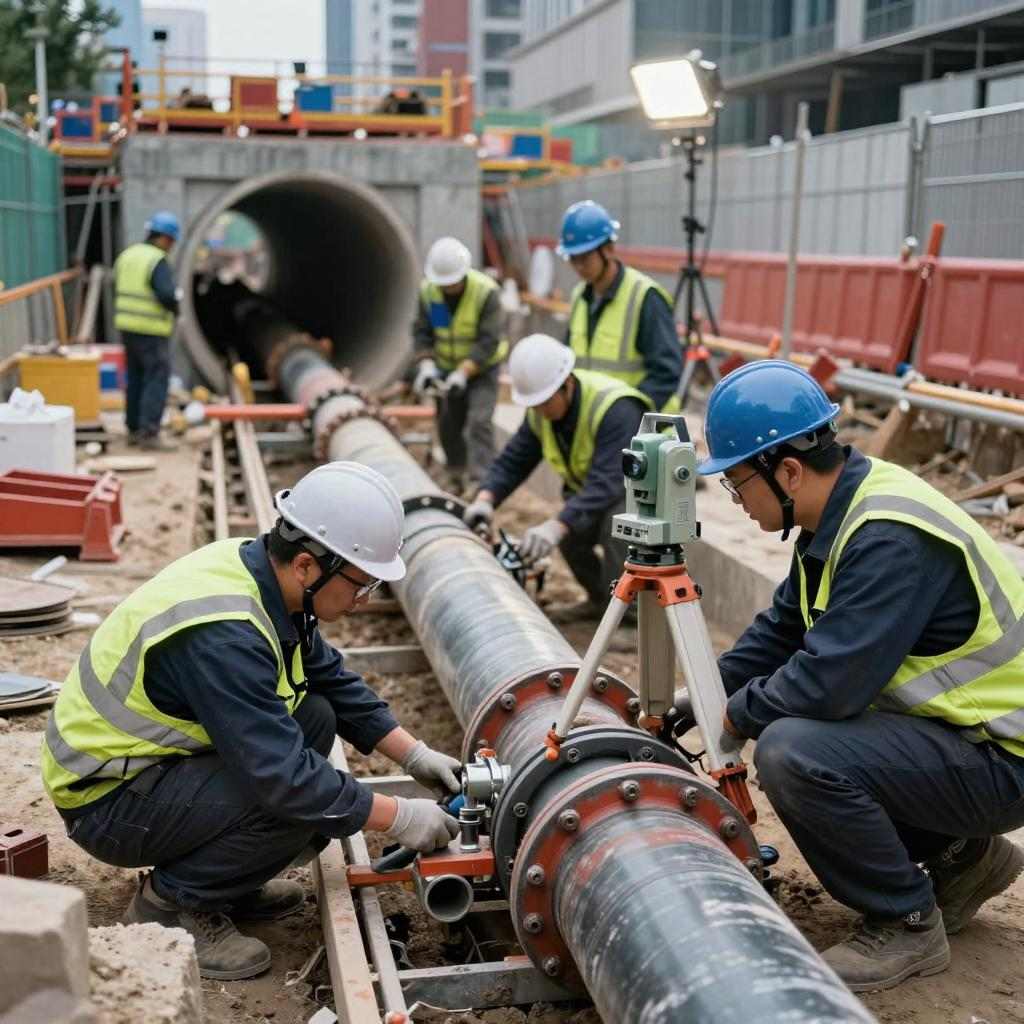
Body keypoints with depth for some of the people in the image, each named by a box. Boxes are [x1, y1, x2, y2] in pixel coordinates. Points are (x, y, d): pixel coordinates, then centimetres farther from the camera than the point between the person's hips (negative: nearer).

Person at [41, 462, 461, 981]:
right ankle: (169, 903, -2)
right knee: (301, 803, -23)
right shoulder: (223, 634, -32)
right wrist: (399, 818, -22)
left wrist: (415, 754, 2)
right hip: (107, 800, -9)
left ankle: (224, 879, 11)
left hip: (153, 755, 9)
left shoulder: (261, 571, -5)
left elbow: (335, 681, 7)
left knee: (314, 716, 0)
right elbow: (284, 776, -31)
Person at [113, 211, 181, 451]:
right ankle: (149, 434, -7)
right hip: (152, 330, -8)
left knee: (135, 378, 16)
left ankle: (134, 429, 23)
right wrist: (175, 309, -5)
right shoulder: (158, 262, -16)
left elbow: (117, 289, 15)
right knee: (157, 379, -4)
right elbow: (167, 295, -25)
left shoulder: (127, 255, 10)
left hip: (127, 325, 8)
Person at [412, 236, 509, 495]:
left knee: (479, 422, -18)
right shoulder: (427, 290, -9)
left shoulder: (486, 291, -23)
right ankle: (456, 478, 29)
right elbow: (422, 332, -5)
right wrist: (426, 365, -22)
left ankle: (480, 482, -18)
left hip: (482, 368, -5)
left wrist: (463, 374, -32)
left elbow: (488, 341, -25)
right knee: (447, 426, 11)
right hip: (447, 368, 5)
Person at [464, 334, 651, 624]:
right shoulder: (541, 412, -11)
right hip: (590, 490, 7)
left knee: (616, 521, -35)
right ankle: (600, 600, 14)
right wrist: (485, 499, -28)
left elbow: (606, 484, -43)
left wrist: (556, 527, -53)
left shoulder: (616, 409, -35)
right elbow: (513, 461, -8)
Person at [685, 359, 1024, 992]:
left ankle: (909, 925, -4)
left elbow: (828, 683, -30)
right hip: (946, 726, 10)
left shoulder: (891, 538, -27)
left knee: (792, 752, -26)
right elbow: (780, 632, 12)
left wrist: (738, 714, -12)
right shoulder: (840, 513, 3)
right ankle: (964, 855, 21)